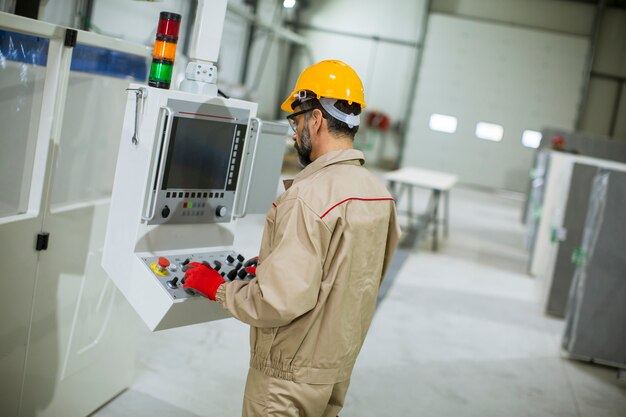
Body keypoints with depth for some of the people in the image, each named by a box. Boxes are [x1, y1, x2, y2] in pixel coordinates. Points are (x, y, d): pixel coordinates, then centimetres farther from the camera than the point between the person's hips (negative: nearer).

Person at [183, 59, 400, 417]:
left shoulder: (309, 197, -26)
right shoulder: (380, 194, 0)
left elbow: (280, 303, -28)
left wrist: (217, 287, -13)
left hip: (290, 377, -7)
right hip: (340, 366, 7)